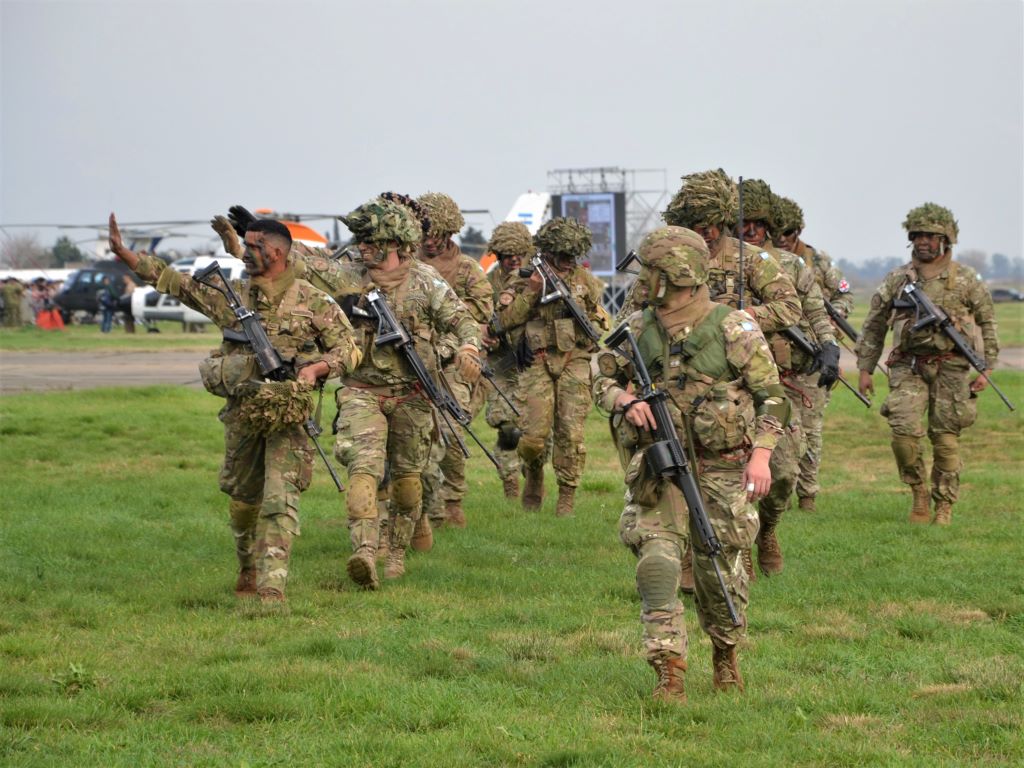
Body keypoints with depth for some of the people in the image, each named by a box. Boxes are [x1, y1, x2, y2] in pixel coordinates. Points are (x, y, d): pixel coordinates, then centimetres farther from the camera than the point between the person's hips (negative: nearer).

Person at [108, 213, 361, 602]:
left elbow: (349, 350, 1)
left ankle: (272, 585, -20)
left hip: (289, 414, -4)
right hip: (241, 414, 4)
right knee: (243, 499, 15)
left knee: (280, 500, -14)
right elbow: (177, 283, 11)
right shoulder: (232, 296, 7)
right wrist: (125, 254, 7)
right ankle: (248, 569, 37)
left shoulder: (313, 302, -3)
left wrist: (315, 368, -18)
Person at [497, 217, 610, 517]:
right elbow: (506, 318, -5)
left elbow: (602, 320, 20)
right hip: (538, 364, -1)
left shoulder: (584, 279, 10)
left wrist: (588, 320, -2)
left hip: (575, 362, 1)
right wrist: (531, 291, -13)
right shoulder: (525, 277, 4)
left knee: (570, 433, -6)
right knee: (533, 435, -9)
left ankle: (566, 497, 4)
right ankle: (534, 475, 23)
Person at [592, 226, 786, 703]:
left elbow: (771, 395, -3)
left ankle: (726, 654, 33)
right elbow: (600, 377, 14)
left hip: (721, 468, -2)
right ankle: (669, 672, -14)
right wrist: (626, 401, -8)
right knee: (656, 561, -14)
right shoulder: (639, 328, 3)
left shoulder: (733, 329, -7)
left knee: (719, 569, 7)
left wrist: (761, 454, -13)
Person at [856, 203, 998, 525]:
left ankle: (944, 505, 13)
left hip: (950, 368, -1)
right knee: (904, 431, -15)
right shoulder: (897, 279, 5)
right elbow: (874, 326, 13)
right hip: (908, 368, 1)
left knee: (945, 439, 0)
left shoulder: (965, 279, 2)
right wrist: (865, 369, 9)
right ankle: (919, 492, 7)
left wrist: (986, 369, 4)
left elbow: (987, 323, 10)